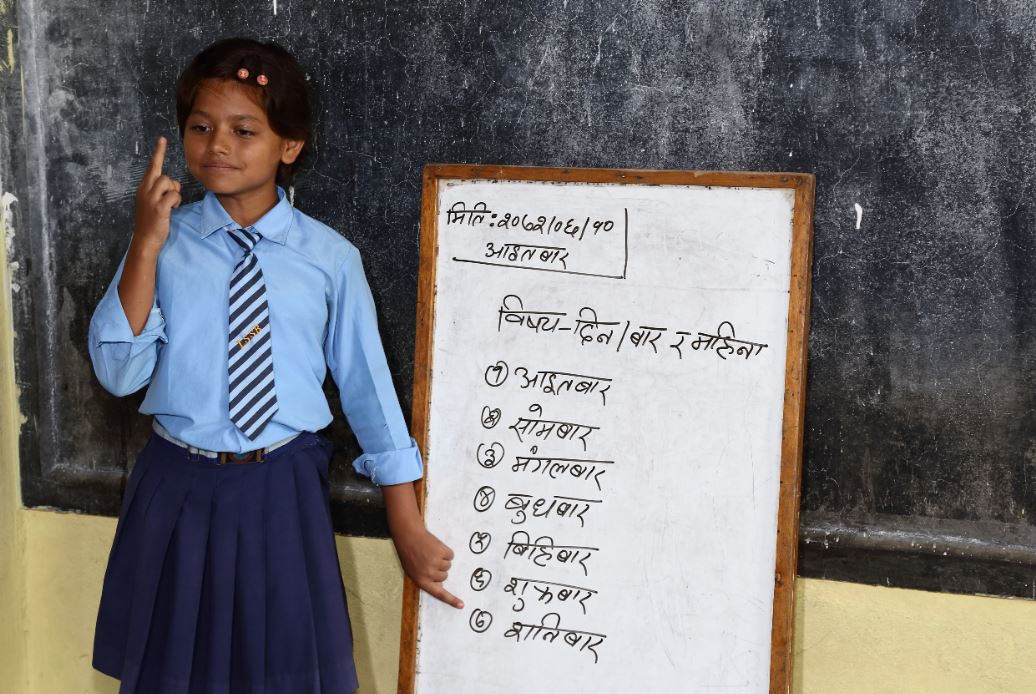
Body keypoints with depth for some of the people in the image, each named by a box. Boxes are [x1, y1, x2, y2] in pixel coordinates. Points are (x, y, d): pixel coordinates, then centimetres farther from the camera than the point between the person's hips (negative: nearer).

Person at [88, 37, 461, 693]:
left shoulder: (330, 257, -6)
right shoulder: (164, 240, -4)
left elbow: (368, 385, 0)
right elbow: (119, 373, -10)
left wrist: (409, 529, 3)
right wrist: (146, 247, -20)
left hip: (283, 495, -1)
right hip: (179, 491, 1)